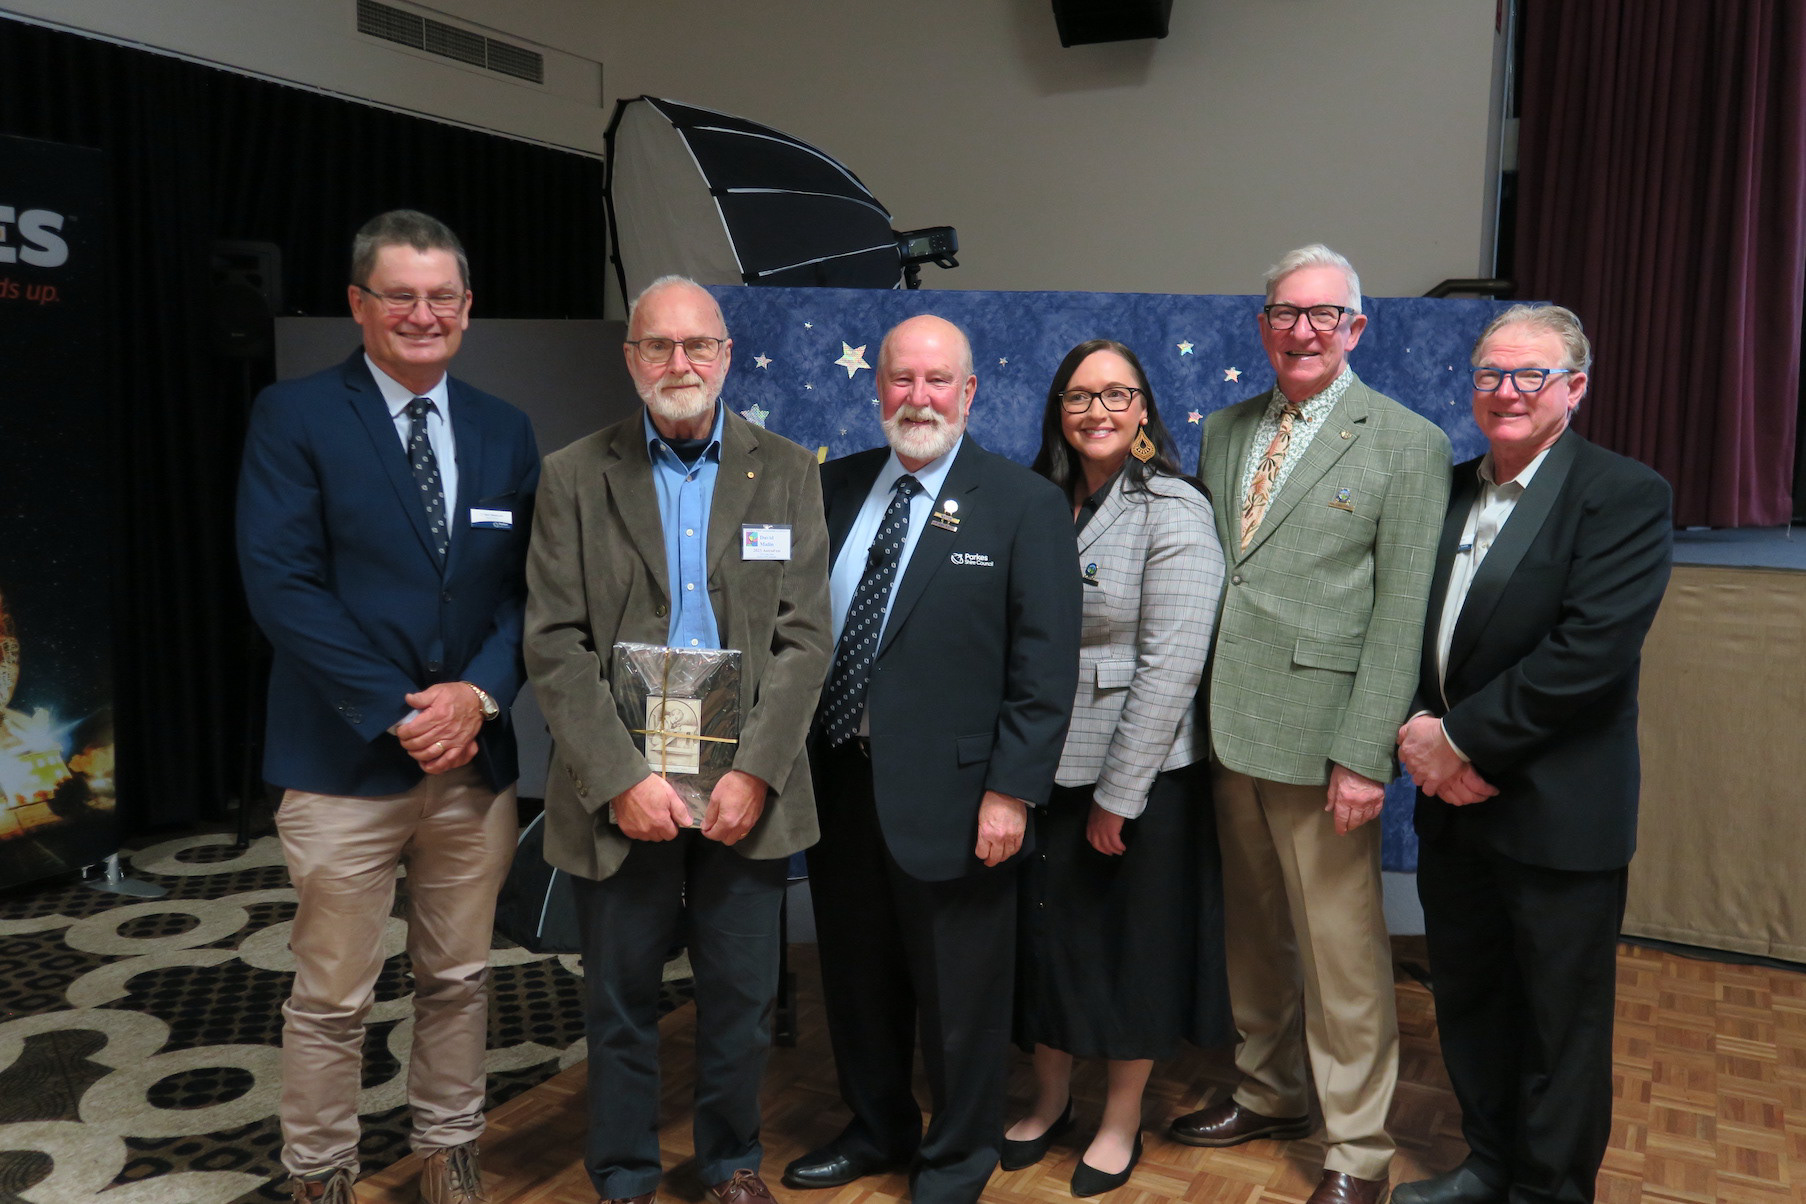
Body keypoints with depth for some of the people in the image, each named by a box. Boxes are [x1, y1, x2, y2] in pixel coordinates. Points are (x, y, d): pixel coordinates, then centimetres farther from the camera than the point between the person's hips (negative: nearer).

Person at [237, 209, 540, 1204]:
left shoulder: (504, 432, 10)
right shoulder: (292, 417, -3)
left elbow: (526, 587, 6)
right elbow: (281, 582, -11)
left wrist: (479, 692, -11)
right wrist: (398, 712, -15)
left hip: (475, 753, 4)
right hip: (346, 759, -4)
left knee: (458, 979, 16)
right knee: (331, 997, 7)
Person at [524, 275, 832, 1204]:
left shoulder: (788, 474, 4)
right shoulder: (574, 477, 2)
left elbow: (803, 640, -1)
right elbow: (555, 646, -4)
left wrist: (755, 772, -11)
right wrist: (620, 778, -13)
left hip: (744, 787, 1)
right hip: (619, 788, 0)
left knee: (741, 997, 12)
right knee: (621, 1000, 12)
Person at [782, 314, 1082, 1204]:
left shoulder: (1026, 506, -7)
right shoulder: (836, 488, 7)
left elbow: (1046, 666, -11)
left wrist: (1011, 791, -16)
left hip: (948, 793, -5)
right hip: (836, 778, 5)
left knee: (957, 995, 11)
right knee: (856, 979, 20)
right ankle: (876, 1131, 43)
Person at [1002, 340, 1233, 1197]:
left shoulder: (1174, 513, -12)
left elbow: (1169, 668, -16)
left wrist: (1118, 795, -16)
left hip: (1142, 774, -5)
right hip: (1047, 766, 5)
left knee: (1134, 941, 11)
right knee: (1043, 929, 14)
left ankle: (1122, 1121, 31)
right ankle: (1049, 1100, 36)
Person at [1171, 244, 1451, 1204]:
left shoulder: (1406, 444, -4)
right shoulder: (1223, 433, 12)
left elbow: (1402, 615, -10)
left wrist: (1364, 755, -15)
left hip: (1319, 737, -5)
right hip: (1231, 727, 6)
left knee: (1342, 951, 3)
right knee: (1255, 932, 18)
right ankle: (1271, 1094, 37)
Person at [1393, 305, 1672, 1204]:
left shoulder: (1625, 497, -11)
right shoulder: (1447, 491, 9)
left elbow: (1588, 654, -21)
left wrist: (1463, 738, -18)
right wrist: (1417, 727, -9)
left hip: (1557, 814, -6)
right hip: (1452, 801, 6)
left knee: (1560, 1020, 9)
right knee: (1468, 999, 19)